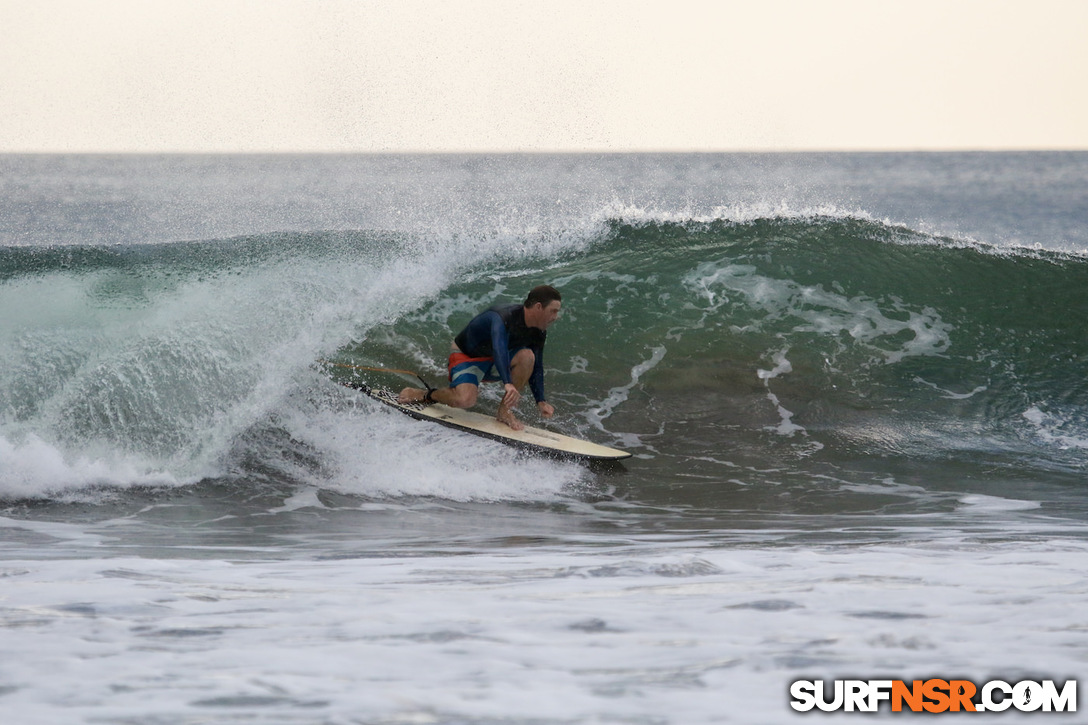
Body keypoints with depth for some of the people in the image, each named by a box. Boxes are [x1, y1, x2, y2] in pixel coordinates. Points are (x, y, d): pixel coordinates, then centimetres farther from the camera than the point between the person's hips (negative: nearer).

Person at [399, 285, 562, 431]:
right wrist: (508, 383, -66)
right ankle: (418, 394, -5)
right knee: (465, 400, -34)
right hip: (465, 355, -7)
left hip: (493, 363, 7)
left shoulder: (538, 332, -8)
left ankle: (505, 411, -13)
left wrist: (541, 401, -8)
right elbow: (499, 348, -52)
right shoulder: (503, 317, -35)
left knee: (527, 356, -23)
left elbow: (536, 368, 3)